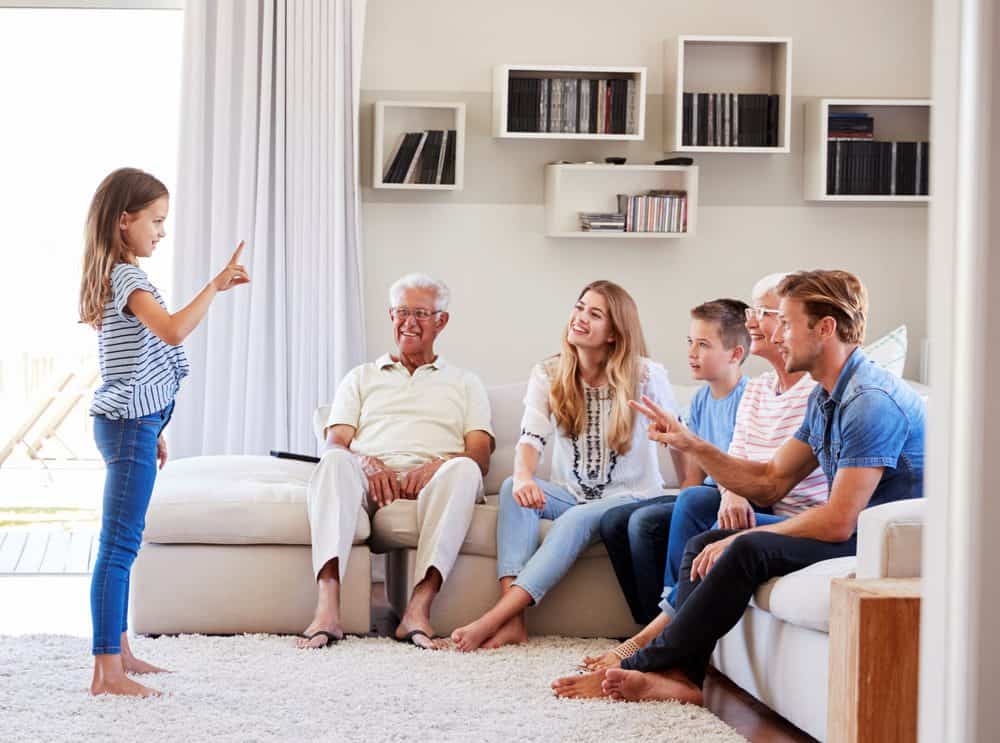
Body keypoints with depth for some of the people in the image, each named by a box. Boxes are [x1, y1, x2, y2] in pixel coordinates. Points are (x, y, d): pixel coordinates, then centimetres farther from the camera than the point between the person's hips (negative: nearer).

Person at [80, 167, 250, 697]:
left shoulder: (118, 277, 18)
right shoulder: (128, 278, -14)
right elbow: (172, 331, -31)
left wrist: (152, 429, 25)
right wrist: (215, 286, -27)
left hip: (130, 422, 11)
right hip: (129, 424, -11)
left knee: (121, 543, 14)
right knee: (119, 544, -12)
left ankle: (120, 653, 22)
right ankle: (107, 671, -13)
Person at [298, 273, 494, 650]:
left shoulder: (465, 383, 26)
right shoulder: (362, 378, 28)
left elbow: (480, 456, 11)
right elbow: (336, 443, 13)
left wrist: (439, 464, -13)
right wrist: (366, 463, -12)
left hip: (431, 482, 0)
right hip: (370, 478, 0)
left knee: (464, 469, -35)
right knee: (335, 461, -34)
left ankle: (418, 610, -46)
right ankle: (327, 609, -49)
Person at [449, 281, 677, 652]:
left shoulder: (646, 377, -8)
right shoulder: (548, 374, 0)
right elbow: (531, 438, -12)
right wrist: (524, 476, -34)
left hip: (631, 497, -3)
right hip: (571, 494, 3)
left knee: (578, 518, -35)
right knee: (512, 488, -27)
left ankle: (495, 617, -43)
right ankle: (513, 621, -40)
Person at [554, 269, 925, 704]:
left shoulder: (871, 400, -21)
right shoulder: (826, 398, 13)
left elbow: (838, 521, -24)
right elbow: (771, 481, 16)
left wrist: (738, 539, -15)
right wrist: (691, 445, 4)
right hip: (853, 532, 10)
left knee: (749, 551, -26)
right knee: (704, 544, 3)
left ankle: (643, 665, -16)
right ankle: (680, 673, -13)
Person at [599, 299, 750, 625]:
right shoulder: (701, 399, 13)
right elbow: (691, 480, 12)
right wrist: (674, 443, -3)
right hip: (703, 497, 9)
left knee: (645, 521, -24)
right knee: (613, 522, -2)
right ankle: (647, 623, 0)